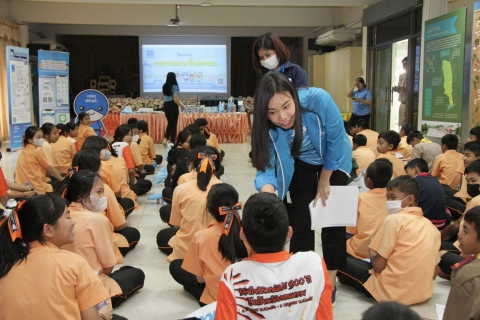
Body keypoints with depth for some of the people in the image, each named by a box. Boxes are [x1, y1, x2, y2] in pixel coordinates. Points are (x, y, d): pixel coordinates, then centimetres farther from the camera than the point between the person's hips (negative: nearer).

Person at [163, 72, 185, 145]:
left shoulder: (164, 86, 6)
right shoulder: (174, 87, -14)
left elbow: (164, 97, 12)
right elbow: (175, 100, -18)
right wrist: (182, 105, -5)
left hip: (166, 106, 6)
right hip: (173, 106, -6)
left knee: (169, 123, 20)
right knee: (173, 124, 3)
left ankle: (166, 139, 9)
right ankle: (171, 141, 5)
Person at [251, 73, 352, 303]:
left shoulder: (318, 100, -38)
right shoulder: (268, 128, -31)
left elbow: (336, 140, -24)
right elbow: (266, 167, -33)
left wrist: (324, 181, -14)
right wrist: (267, 191, -57)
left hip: (335, 160, -1)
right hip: (301, 165, 1)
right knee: (302, 221, -2)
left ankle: (330, 279, 14)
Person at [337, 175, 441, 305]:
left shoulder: (394, 219, -11)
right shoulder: (430, 225, 7)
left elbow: (378, 265, -12)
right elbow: (433, 272, 10)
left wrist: (372, 253, 9)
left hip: (393, 291, -7)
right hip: (423, 293, 7)